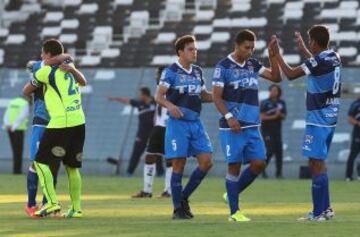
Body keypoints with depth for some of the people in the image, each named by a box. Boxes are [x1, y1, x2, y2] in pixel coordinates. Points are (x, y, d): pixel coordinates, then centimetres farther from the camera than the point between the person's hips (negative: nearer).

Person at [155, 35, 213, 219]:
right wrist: (170, 105, -31)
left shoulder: (198, 71, 13)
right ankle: (178, 209, 3)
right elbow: (159, 96, -11)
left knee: (206, 162, -4)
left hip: (196, 123, 6)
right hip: (178, 123, -6)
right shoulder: (171, 71, -6)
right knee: (179, 165, -5)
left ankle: (184, 197, 12)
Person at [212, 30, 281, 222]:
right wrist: (229, 117, -19)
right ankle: (234, 212, 4)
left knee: (259, 163, 0)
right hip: (232, 127, -6)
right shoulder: (223, 67, -6)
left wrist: (272, 55, -1)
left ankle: (232, 194, 19)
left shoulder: (253, 64, 12)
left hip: (252, 126, 6)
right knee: (234, 166, -3)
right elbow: (216, 97, -8)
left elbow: (276, 77, 10)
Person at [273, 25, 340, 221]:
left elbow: (291, 74, -14)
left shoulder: (318, 61, -18)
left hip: (318, 119, -9)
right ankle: (325, 208, 20)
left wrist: (277, 54, -3)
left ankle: (319, 212, -8)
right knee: (318, 162, 17)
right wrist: (302, 48, 42)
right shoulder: (334, 57, 9)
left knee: (317, 163, -7)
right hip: (330, 117, 9)